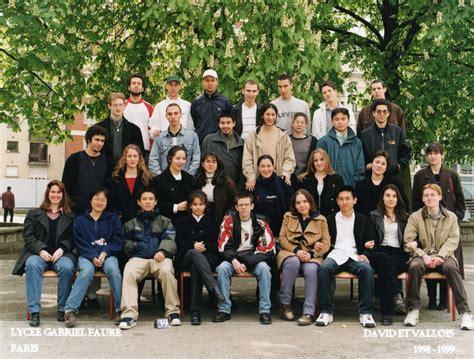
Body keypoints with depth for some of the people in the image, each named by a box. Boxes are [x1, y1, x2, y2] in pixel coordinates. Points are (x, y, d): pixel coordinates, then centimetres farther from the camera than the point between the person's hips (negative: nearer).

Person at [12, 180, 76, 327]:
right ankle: (34, 311, -35)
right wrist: (41, 250, -10)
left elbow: (72, 238, 9)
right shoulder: (34, 214, 19)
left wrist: (62, 249, -11)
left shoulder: (70, 216, 19)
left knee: (67, 267, -34)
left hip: (61, 254, 0)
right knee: (32, 265, -35)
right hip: (37, 253, 0)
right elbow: (28, 235, 7)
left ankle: (63, 309, -22)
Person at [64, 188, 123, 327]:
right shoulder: (80, 221, 15)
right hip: (87, 256, 0)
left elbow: (118, 242, 8)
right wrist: (93, 257, -11)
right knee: (87, 270, -35)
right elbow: (80, 244, 6)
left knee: (112, 269, -34)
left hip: (108, 254, 0)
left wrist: (104, 253, -10)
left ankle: (121, 309, -30)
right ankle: (70, 309, -37)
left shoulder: (113, 219, 15)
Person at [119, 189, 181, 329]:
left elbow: (169, 239, 7)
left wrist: (162, 251, -15)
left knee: (167, 270, -36)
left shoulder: (165, 221, 24)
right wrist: (133, 245, -2)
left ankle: (173, 311, -25)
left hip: (159, 257, -1)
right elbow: (125, 244, 22)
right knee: (128, 272, -33)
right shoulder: (131, 224, 29)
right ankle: (129, 314, -36)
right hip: (138, 258, 1)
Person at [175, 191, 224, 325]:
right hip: (186, 257, 0)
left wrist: (204, 246, -10)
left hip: (209, 257, 0)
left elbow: (216, 244, 11)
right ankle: (214, 288, -59)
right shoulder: (182, 222, 23)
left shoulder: (212, 222, 23)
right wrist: (193, 245, -13)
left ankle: (195, 311, -45)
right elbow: (179, 242, 7)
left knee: (196, 267, -38)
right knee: (195, 253, -40)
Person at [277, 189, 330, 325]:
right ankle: (285, 304, -25)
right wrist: (297, 250, -11)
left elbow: (326, 242, 3)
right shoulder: (288, 216, 13)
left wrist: (311, 254, -13)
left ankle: (309, 312, -32)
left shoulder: (321, 220, 10)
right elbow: (282, 238, 6)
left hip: (312, 256, 0)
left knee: (311, 269, -35)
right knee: (293, 262, -36)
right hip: (290, 253, 0)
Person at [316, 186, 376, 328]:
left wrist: (365, 254, -4)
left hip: (355, 256, 0)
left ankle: (366, 312, -28)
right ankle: (326, 311, -29)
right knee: (325, 268, -35)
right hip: (336, 255, 0)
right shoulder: (331, 220, 20)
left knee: (367, 269, -34)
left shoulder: (362, 220, 20)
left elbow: (372, 241, 15)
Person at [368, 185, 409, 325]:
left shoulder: (404, 217, 22)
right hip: (380, 252, 0)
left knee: (385, 267, -37)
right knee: (384, 259, -40)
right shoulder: (374, 215, 19)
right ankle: (396, 295, -50)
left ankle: (387, 311, -44)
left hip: (399, 254, 0)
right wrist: (368, 244, -7)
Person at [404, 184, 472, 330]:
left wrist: (440, 256, -17)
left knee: (451, 267, -34)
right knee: (415, 266, -35)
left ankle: (465, 312, -30)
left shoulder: (451, 217, 11)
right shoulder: (415, 217, 8)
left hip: (443, 256, 0)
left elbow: (453, 240, 1)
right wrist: (424, 256, -15)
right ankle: (413, 310, -23)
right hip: (422, 255, 0)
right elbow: (408, 241, 0)